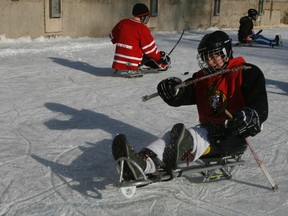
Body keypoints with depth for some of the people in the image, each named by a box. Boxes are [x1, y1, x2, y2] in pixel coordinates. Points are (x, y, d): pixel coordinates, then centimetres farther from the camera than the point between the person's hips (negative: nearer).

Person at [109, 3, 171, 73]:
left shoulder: (122, 23, 5)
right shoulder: (143, 29, -13)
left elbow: (112, 36, 21)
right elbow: (150, 48, -9)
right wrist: (160, 57, 7)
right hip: (133, 63, -7)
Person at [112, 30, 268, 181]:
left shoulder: (247, 73, -1)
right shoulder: (202, 77, 17)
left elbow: (261, 108, -11)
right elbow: (181, 97, 6)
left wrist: (249, 116, -34)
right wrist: (173, 91, -18)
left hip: (234, 136, -5)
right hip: (209, 129, 5)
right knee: (174, 135, -23)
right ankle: (143, 162, -48)